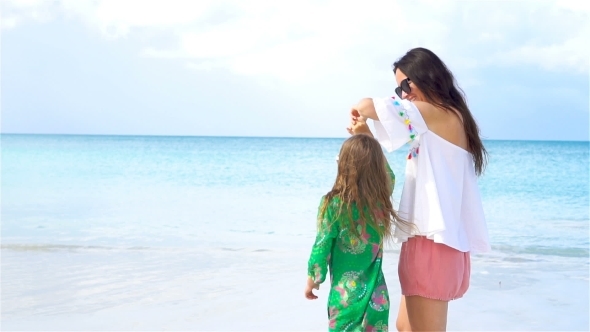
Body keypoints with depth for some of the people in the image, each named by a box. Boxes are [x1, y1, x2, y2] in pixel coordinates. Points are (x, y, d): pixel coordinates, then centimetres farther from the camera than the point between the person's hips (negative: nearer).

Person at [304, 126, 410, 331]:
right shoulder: (382, 197, -1)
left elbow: (322, 246, -6)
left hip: (346, 293, -4)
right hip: (377, 294, 4)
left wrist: (313, 279, 8)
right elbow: (389, 176, 21)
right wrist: (368, 137, 21)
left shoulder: (333, 203, -12)